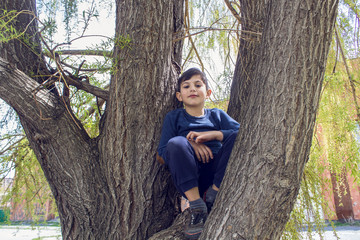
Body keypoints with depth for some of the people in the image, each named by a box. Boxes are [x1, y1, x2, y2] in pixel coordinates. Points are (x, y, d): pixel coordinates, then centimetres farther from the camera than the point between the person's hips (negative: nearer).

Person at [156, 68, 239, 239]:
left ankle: (213, 195, -13)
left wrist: (213, 134, -17)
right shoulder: (174, 117, 11)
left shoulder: (217, 115, 14)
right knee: (176, 143, -28)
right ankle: (197, 207, -21)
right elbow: (161, 156, 1)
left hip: (218, 173, 2)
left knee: (237, 137, -19)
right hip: (188, 179, -1)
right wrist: (189, 144, -13)